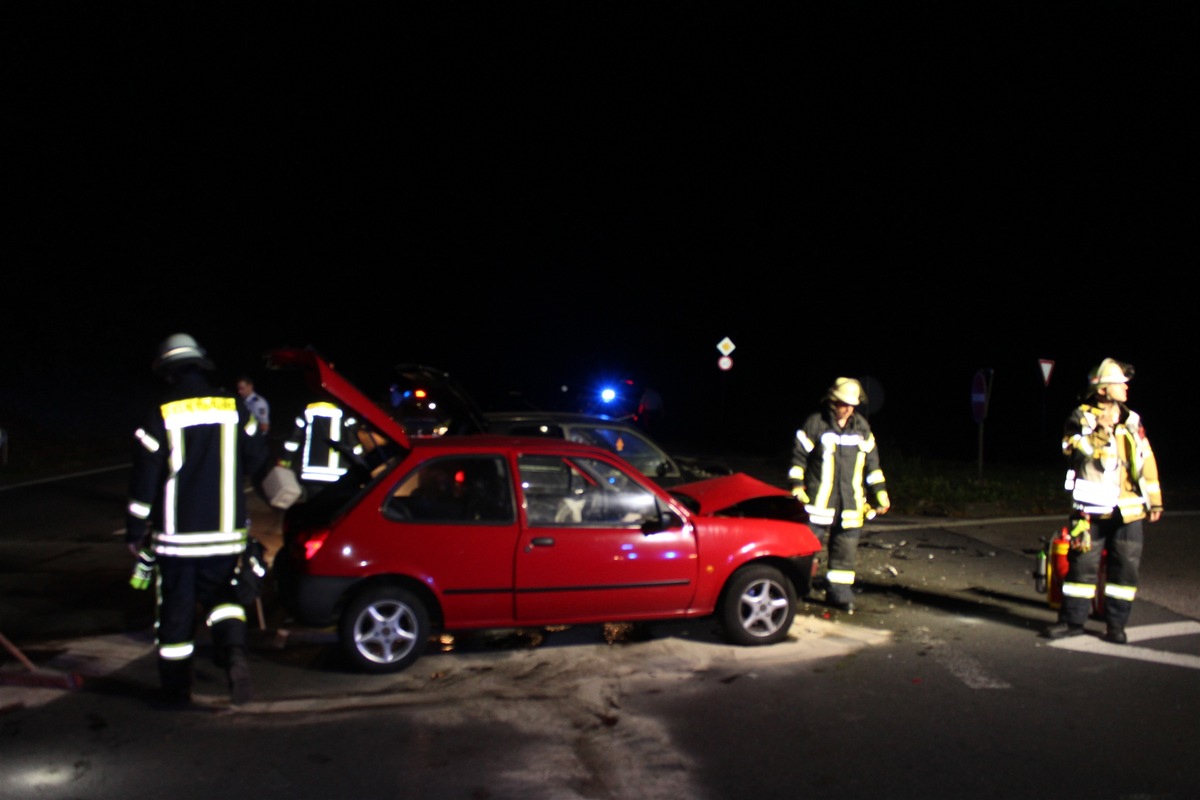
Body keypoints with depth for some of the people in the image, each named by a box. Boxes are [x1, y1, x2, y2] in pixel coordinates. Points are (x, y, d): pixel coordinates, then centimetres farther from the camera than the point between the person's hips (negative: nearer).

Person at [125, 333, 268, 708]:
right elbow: (255, 458, 9)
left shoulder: (161, 415, -9)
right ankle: (234, 653, -9)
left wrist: (135, 532, 2)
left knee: (175, 610, 10)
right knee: (221, 596, 17)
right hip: (226, 533, 2)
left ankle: (175, 690, 19)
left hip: (176, 536, -2)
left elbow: (144, 479, -7)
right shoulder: (234, 408, -1)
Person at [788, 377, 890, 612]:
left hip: (851, 504, 4)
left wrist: (880, 494, 14)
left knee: (846, 549, 6)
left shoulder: (862, 427, 9)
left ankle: (839, 592, 17)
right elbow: (799, 457, -2)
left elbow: (872, 463, 17)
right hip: (818, 501, -4)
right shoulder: (815, 423, -5)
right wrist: (797, 489, -7)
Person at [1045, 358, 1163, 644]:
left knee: (1125, 567, 5)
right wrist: (1103, 429, -23)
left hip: (1128, 511, 4)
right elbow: (1080, 453, -16)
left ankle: (1116, 624, 15)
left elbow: (1146, 462, 14)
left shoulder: (1132, 421, 10)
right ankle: (1072, 620, 12)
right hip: (1092, 509, -4)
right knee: (1082, 563, 2)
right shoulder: (1080, 419, -3)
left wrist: (1154, 500, 14)